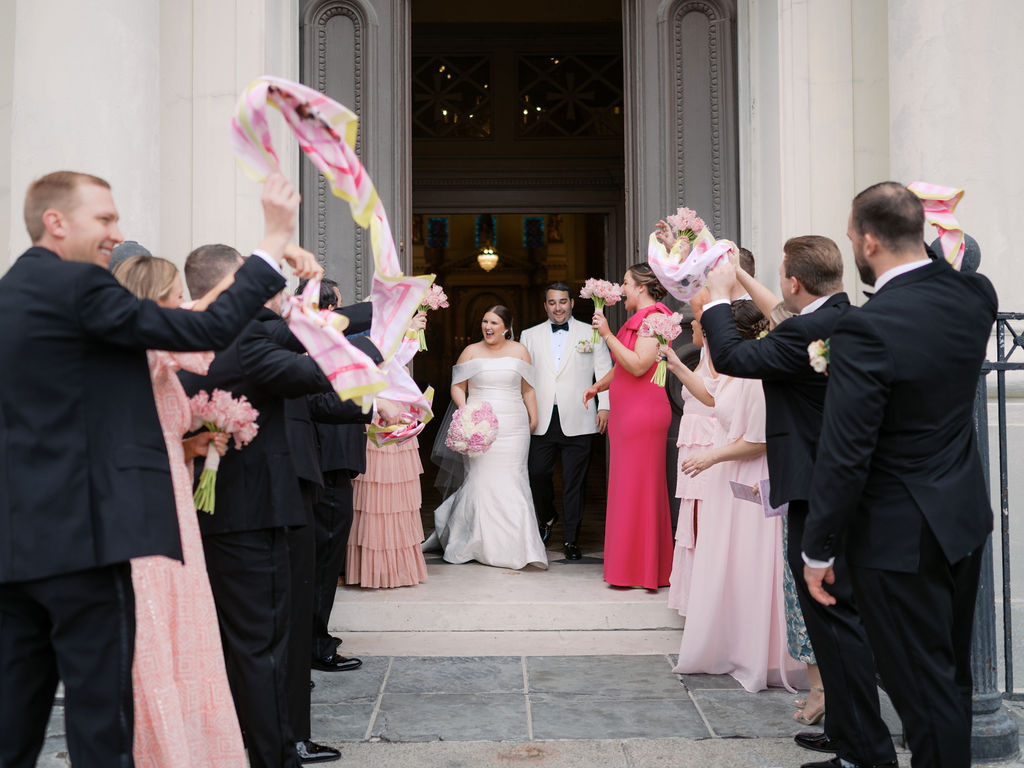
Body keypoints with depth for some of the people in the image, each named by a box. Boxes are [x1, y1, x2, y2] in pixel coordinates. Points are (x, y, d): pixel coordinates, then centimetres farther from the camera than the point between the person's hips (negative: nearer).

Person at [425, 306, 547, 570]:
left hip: (513, 427, 1)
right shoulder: (471, 352, 7)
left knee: (510, 479, -4)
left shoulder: (519, 351, 9)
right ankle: (482, 544, 9)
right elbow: (457, 387, 8)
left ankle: (512, 546, 2)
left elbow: (527, 390, 13)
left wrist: (534, 419, 7)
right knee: (481, 479, -5)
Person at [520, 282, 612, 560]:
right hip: (542, 420, 2)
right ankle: (547, 519, 29)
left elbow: (605, 372, 5)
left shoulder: (591, 334, 8)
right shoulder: (530, 336, 13)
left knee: (573, 482, 1)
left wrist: (604, 406, -5)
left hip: (577, 421, -2)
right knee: (537, 473, 0)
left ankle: (570, 540, 10)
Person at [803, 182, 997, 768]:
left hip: (900, 538, -8)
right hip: (965, 521, 8)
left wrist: (818, 550, -12)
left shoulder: (867, 330, -24)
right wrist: (930, 238, 15)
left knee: (924, 689, 4)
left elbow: (844, 457, -22)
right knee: (954, 673, 23)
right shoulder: (975, 295, -4)